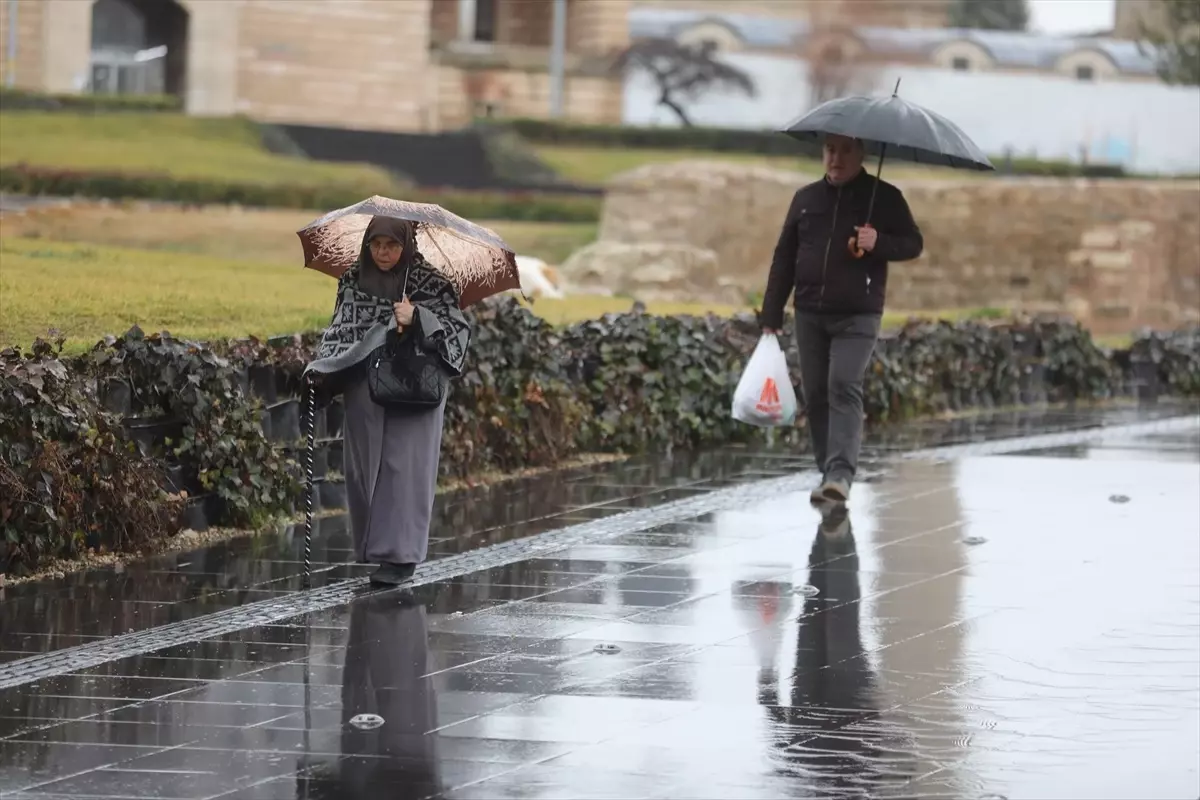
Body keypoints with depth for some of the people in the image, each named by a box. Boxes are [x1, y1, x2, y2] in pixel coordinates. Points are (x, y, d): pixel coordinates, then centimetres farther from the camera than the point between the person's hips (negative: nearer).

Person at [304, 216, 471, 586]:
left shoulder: (428, 282, -4)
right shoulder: (354, 281, 5)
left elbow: (459, 330, -6)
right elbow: (340, 330, 9)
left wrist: (417, 318, -20)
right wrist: (320, 371, -4)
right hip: (364, 393, 4)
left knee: (403, 466, -7)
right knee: (363, 468, 6)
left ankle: (400, 554, -5)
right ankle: (373, 547, 17)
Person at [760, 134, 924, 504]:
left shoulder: (884, 197, 1)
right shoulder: (806, 198, 11)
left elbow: (913, 244, 1)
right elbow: (784, 257, 13)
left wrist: (879, 243, -20)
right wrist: (771, 315, 9)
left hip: (857, 316, -4)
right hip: (809, 314, 5)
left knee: (844, 387, -18)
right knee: (814, 393, 5)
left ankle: (841, 475, -25)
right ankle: (828, 471, 14)